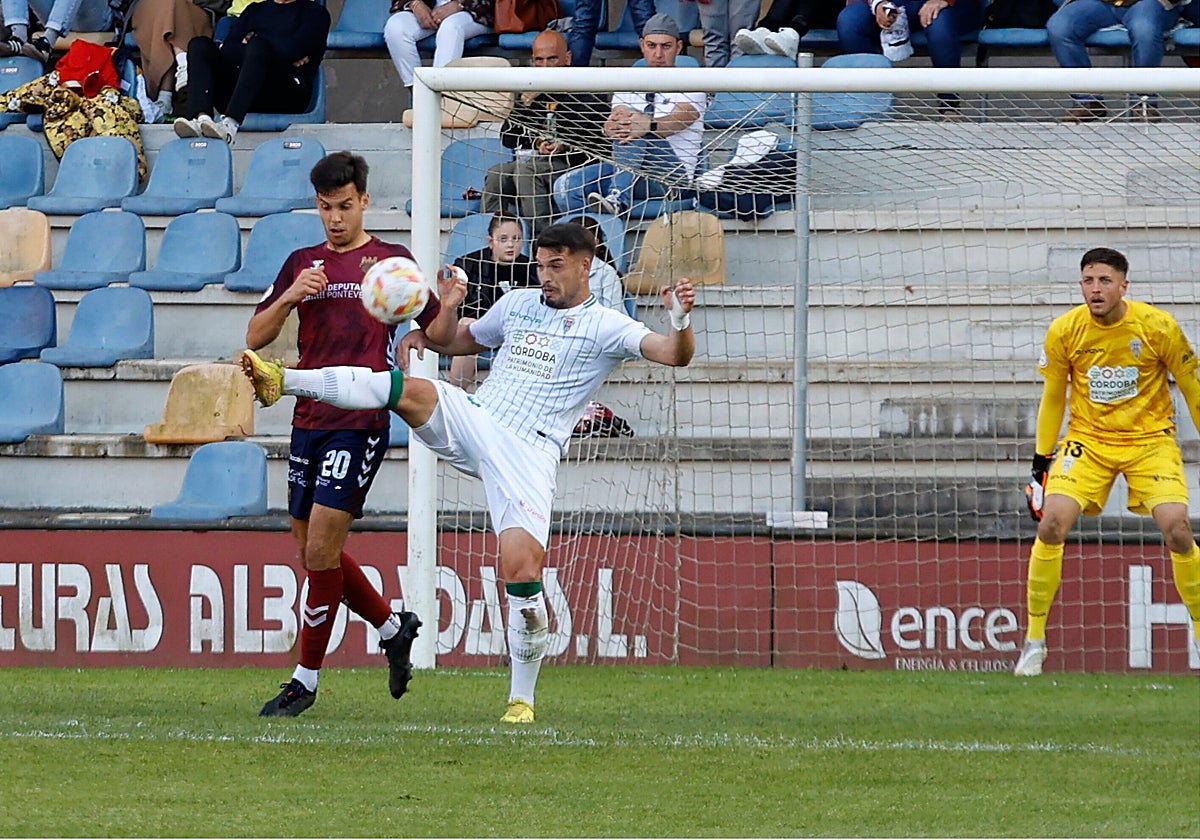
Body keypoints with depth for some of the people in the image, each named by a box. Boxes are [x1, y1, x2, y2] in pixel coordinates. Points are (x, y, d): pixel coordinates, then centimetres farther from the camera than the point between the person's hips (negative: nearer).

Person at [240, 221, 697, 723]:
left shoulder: (605, 327, 4)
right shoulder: (517, 305, 20)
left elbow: (673, 354, -7)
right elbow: (455, 342, 33)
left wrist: (680, 320, -28)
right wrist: (447, 311, 11)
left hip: (527, 452, -4)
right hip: (471, 419, 4)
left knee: (521, 568, -18)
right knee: (408, 390, -25)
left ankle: (522, 700, -4)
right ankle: (281, 380, -27)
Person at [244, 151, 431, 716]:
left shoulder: (392, 262, 2)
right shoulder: (302, 263, 13)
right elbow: (255, 338, 9)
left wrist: (448, 306, -17)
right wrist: (290, 297, -8)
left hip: (361, 423, -6)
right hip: (308, 420, 6)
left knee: (321, 549, -11)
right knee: (312, 552, 10)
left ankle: (305, 680, -3)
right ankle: (393, 628, 31)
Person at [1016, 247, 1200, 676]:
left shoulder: (1157, 327, -13)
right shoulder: (1063, 331, -7)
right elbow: (1052, 398, 7)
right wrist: (1041, 460, 7)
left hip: (1150, 439, -1)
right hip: (1087, 439, 1)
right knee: (1051, 523, -17)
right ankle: (1034, 639, -5)